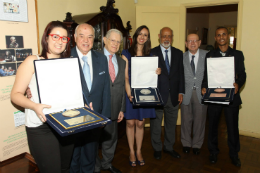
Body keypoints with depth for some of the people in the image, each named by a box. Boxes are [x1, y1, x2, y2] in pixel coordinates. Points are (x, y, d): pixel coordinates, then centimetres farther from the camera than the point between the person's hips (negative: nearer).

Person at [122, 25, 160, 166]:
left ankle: (139, 151, 26)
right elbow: (125, 76, -7)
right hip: (130, 92, -2)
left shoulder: (149, 55, 10)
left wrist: (157, 72, -11)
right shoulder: (126, 53, 0)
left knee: (140, 123, 9)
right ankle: (132, 152, 24)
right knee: (130, 123, 6)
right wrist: (129, 93, -18)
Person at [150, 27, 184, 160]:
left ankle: (169, 147, 34)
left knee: (171, 123, 15)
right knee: (156, 123, 10)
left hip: (174, 95, 4)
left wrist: (181, 92, 2)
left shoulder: (178, 53, 9)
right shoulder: (152, 53, -3)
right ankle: (157, 148, 29)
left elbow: (181, 74, 8)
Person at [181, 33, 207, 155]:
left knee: (200, 120, 10)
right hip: (186, 93, 1)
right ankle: (186, 143, 29)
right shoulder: (181, 57, 2)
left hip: (201, 92, 0)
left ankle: (197, 145, 29)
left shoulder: (207, 55, 0)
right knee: (186, 120, 9)